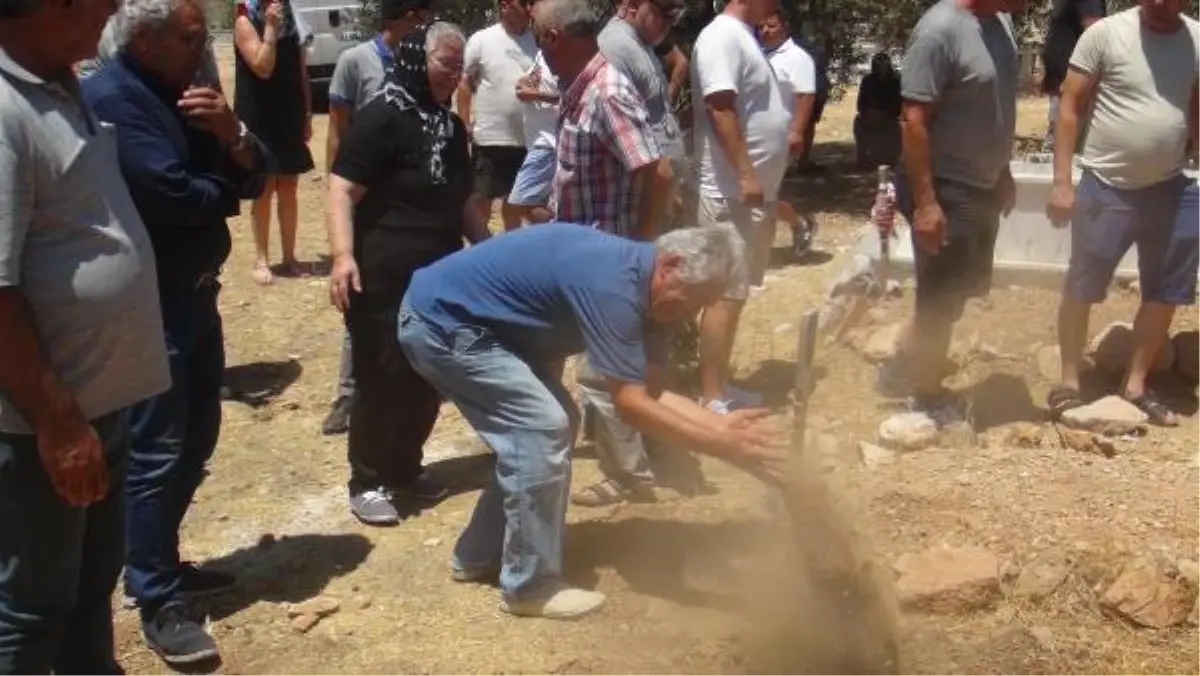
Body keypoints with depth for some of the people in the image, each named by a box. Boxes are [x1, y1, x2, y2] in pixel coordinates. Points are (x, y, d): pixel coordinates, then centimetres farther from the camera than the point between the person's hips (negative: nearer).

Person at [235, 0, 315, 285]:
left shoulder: (291, 23, 10)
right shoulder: (245, 24, -6)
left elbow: (301, 74, 12)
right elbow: (263, 68, -18)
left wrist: (307, 115, 8)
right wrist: (270, 28, -19)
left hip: (289, 118, 5)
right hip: (258, 120, -5)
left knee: (288, 190, 8)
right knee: (263, 191, 0)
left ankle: (289, 258, 16)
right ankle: (261, 260, 8)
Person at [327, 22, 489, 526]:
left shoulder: (450, 126, 15)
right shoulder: (381, 118, -11)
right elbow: (343, 190, -18)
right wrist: (343, 255, -28)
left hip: (439, 278, 8)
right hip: (384, 280, -8)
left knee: (429, 379, 13)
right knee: (382, 380, 0)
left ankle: (406, 468, 31)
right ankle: (367, 483, 15)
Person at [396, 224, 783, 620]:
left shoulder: (635, 280, 3)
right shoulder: (611, 283, -27)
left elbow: (650, 392, 5)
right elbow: (630, 404, -25)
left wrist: (723, 424, -6)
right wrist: (723, 446, -21)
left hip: (462, 318, 10)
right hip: (440, 321, -10)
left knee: (550, 423, 12)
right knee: (542, 427, -14)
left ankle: (479, 555, 23)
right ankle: (529, 586, -1)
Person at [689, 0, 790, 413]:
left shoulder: (744, 36, 17)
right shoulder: (723, 36, -14)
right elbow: (720, 109, -23)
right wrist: (745, 174, -25)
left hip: (753, 190, 10)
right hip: (732, 192, -10)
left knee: (736, 294, 14)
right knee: (726, 296, -7)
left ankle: (720, 387, 23)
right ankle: (711, 399, -1)